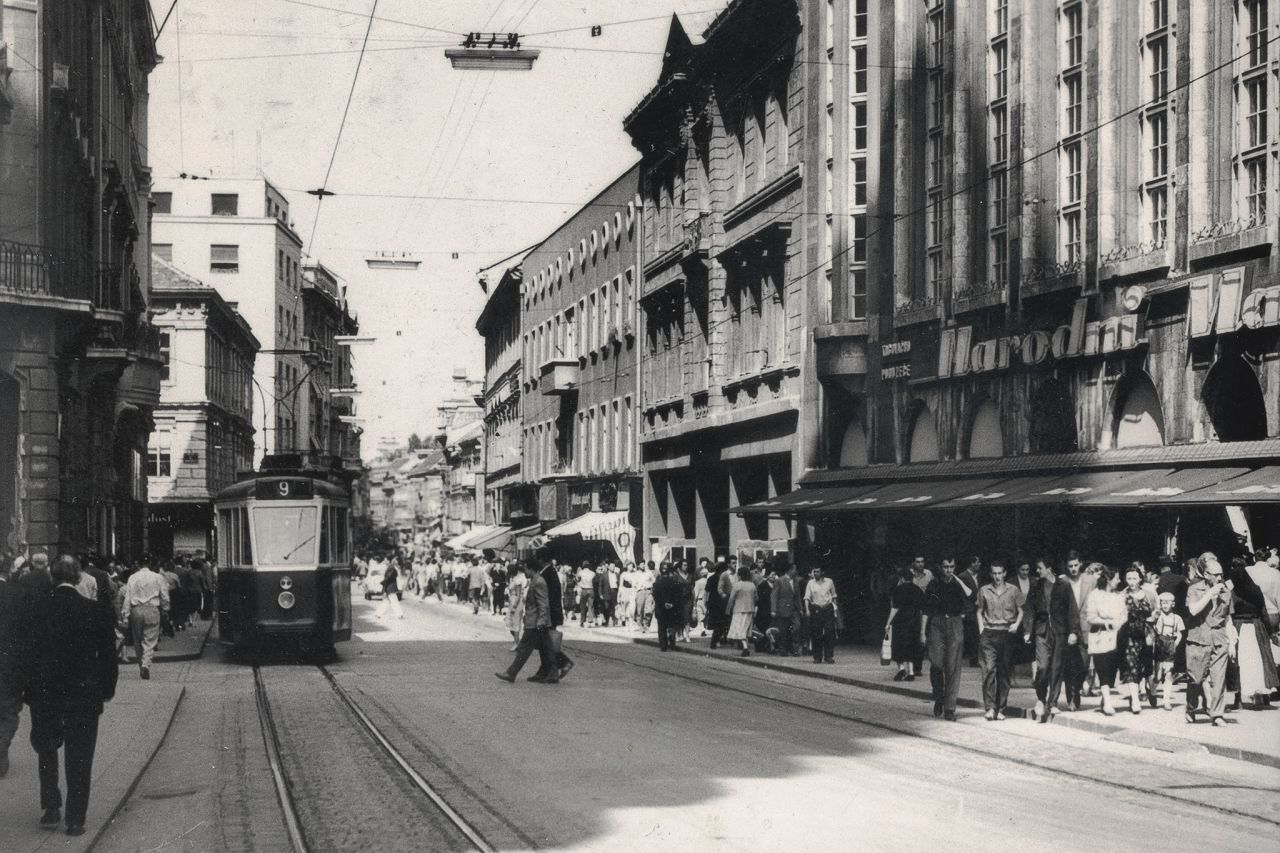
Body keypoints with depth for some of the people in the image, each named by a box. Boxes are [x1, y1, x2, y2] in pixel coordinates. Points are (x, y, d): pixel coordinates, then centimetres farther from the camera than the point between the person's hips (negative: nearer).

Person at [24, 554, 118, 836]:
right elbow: (107, 654, -4)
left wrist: (29, 690, 3)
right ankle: (75, 820, 9)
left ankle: (51, 807, 12)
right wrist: (107, 688, 7)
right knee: (79, 759, 8)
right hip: (84, 694, 0)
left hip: (44, 695, 0)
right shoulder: (93, 611, -9)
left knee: (46, 751, 20)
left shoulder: (38, 610, -9)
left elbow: (27, 654, -5)